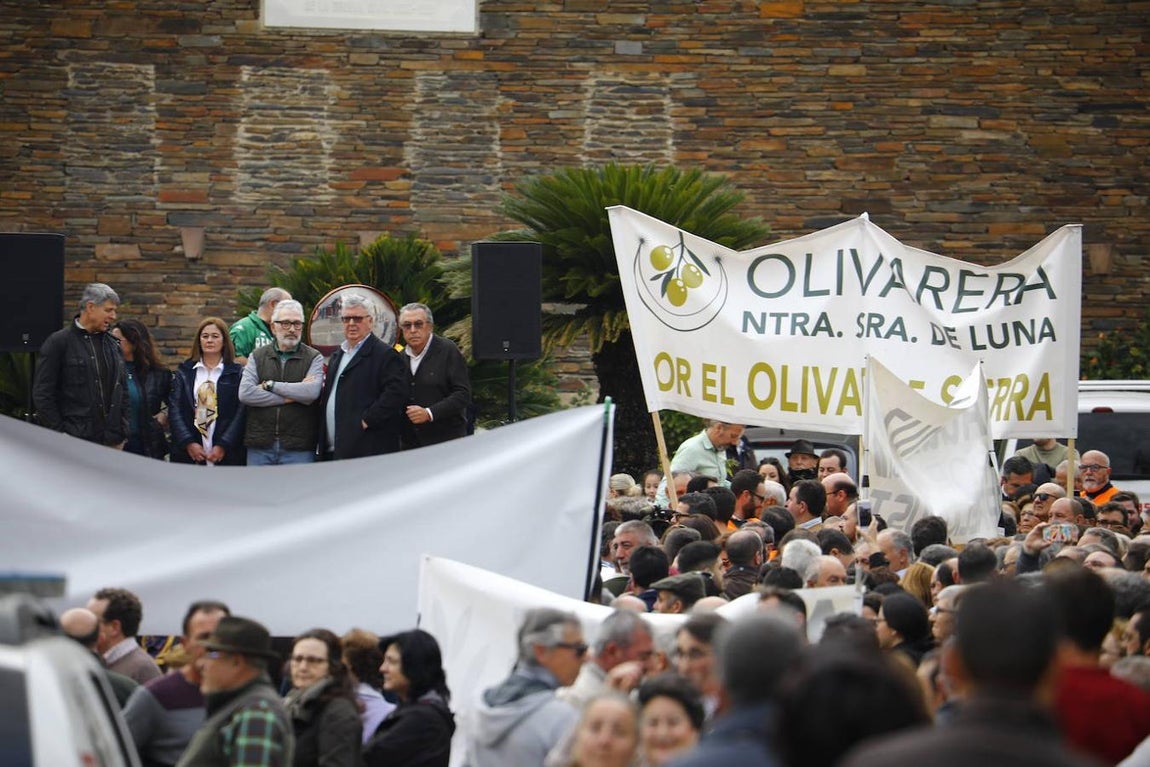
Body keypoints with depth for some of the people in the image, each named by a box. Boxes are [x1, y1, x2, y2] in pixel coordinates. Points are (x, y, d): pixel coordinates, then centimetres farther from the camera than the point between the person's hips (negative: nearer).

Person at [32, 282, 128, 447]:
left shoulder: (112, 345, 16)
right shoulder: (58, 342, -3)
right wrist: (60, 437, -10)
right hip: (75, 442, -6)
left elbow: (123, 392, 22)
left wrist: (123, 431, 11)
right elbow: (42, 395, -6)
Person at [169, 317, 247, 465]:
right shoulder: (184, 372, 11)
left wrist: (223, 446, -11)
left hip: (226, 455, -1)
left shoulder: (237, 373, 5)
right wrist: (188, 443, -8)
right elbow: (175, 410, 4)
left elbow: (241, 414, -2)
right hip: (189, 455, 2)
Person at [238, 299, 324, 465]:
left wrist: (270, 385, -9)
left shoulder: (314, 358, 5)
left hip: (298, 447, -2)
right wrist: (290, 397, -9)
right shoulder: (257, 356, 11)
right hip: (260, 447, 2)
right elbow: (245, 393, -5)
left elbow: (312, 391, -14)